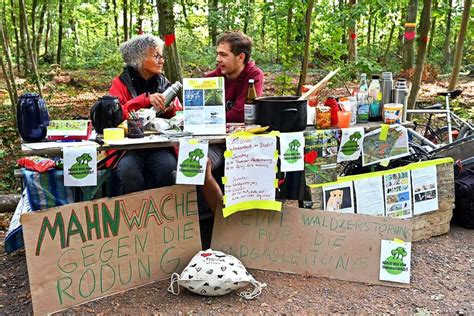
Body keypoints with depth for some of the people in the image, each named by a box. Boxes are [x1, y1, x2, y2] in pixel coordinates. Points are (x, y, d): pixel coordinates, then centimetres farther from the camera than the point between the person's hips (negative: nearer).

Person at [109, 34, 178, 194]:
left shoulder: (164, 83, 13)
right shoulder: (121, 83, 4)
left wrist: (170, 110, -8)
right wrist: (145, 100, -23)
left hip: (160, 146, 2)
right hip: (129, 148, -2)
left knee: (168, 167, -29)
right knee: (128, 171, -32)